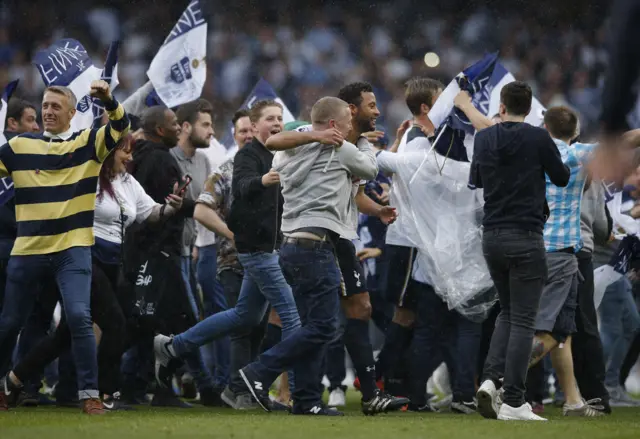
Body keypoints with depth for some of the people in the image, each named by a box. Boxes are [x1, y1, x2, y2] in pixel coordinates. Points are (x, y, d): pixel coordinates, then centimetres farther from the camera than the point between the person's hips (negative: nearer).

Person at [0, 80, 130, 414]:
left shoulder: (88, 142, 1)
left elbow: (121, 127, -13)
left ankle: (89, 394, -12)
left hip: (73, 249, -2)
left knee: (79, 318, -17)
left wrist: (109, 101, -32)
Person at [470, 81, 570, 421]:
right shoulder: (538, 139, -9)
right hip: (525, 239, -5)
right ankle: (513, 402, -5)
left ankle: (491, 379, 0)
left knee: (508, 312, 21)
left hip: (492, 238, 5)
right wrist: (550, 159, 24)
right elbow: (562, 179, 3)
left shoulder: (483, 139, 5)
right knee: (522, 321, -2)